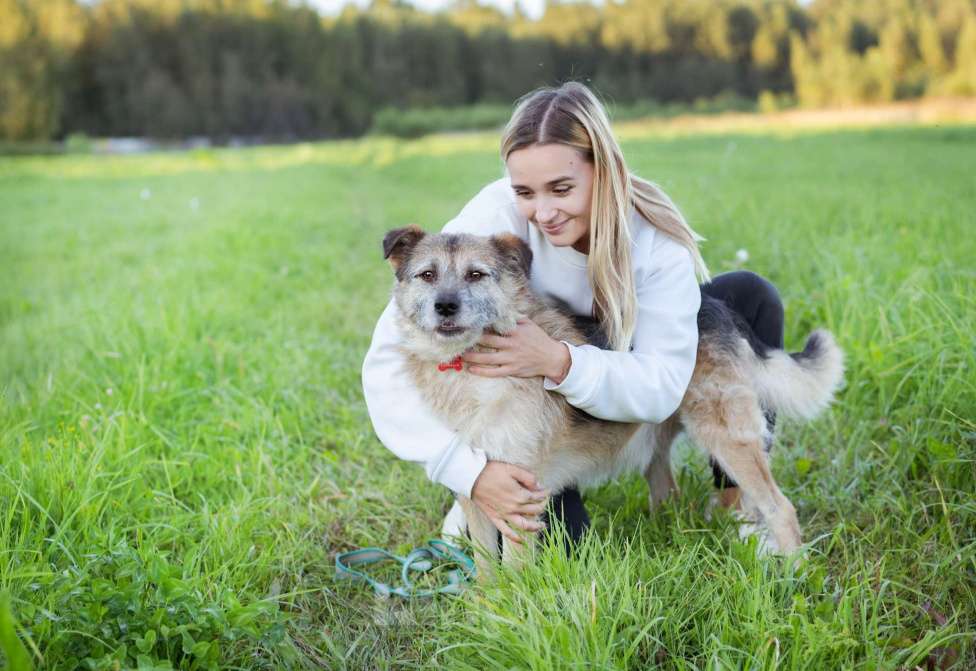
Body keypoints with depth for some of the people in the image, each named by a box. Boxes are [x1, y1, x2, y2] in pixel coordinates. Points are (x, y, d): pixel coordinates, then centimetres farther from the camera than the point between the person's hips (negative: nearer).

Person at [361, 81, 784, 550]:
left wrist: (560, 362, -47)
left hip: (618, 397, 2)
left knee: (750, 297, -14)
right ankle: (476, 511, 14)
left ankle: (739, 492, 1)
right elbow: (388, 362, -35)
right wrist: (471, 472, -46)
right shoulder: (495, 218, -32)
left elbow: (663, 385, -28)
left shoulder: (657, 238, -25)